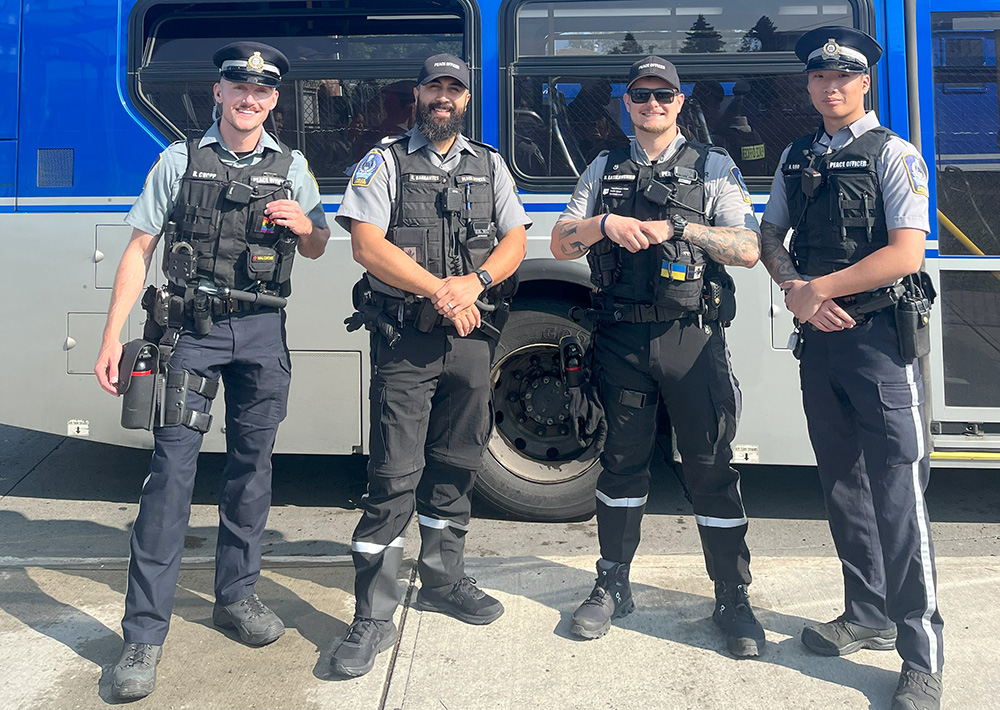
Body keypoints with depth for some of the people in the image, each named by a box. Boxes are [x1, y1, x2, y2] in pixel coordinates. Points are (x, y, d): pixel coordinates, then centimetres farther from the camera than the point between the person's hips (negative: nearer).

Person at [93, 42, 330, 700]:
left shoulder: (291, 166, 11)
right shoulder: (180, 160, 5)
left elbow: (316, 249, 20)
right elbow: (140, 249, 3)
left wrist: (303, 224, -5)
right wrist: (113, 335, -4)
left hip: (262, 331, 3)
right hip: (191, 329, -2)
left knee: (251, 466, 9)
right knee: (173, 466, -8)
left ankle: (236, 594, 26)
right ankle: (145, 634, -2)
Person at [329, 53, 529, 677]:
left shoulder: (490, 165, 16)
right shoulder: (385, 161, 4)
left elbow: (515, 241, 9)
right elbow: (367, 246, -8)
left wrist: (475, 282, -11)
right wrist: (439, 289, -15)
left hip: (471, 338, 4)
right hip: (405, 340, -4)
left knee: (457, 466, 13)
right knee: (395, 475, -7)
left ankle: (444, 579, 30)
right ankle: (374, 619, 0)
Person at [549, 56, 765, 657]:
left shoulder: (713, 167, 8)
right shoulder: (604, 169, 16)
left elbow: (747, 249, -3)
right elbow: (562, 244, 9)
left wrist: (676, 228, -14)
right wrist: (607, 223, -10)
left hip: (693, 336, -2)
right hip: (622, 337, 2)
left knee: (712, 466, 0)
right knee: (623, 461, 10)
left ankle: (734, 599, 13)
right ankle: (614, 586, 24)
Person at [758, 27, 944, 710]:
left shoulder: (894, 154, -4)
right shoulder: (797, 157, 14)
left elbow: (906, 254, -14)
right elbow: (770, 236, 15)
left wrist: (820, 288, -14)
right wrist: (794, 290, -5)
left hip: (880, 338, -6)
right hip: (818, 338, 6)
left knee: (897, 495, -7)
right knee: (843, 484, 13)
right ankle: (868, 616, 28)